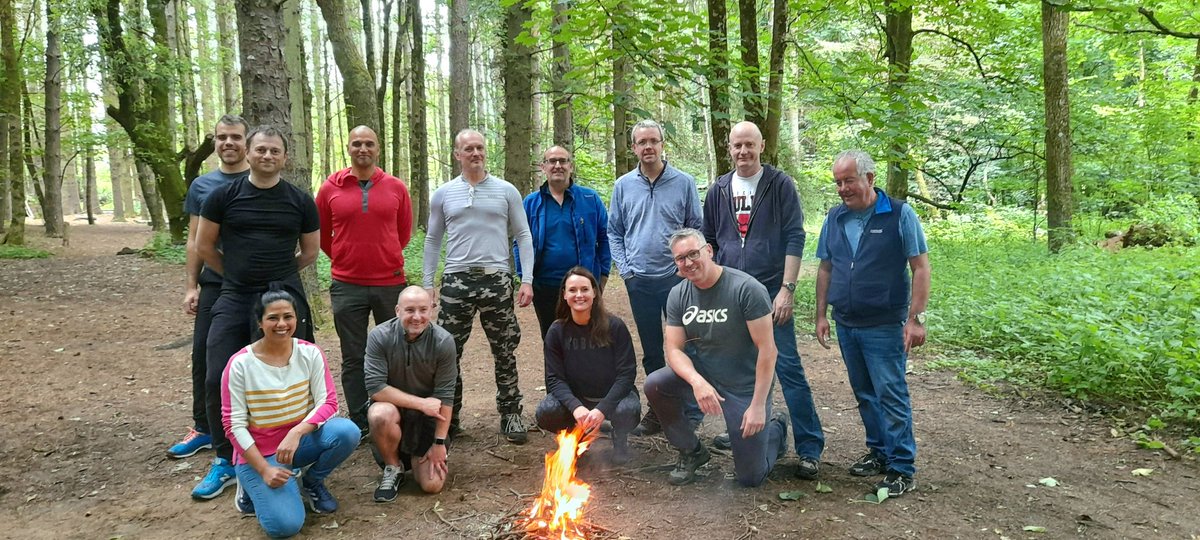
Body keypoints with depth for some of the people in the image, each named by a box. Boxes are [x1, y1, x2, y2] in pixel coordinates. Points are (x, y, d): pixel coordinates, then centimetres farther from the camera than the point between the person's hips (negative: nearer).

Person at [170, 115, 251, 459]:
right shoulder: (201, 186, 9)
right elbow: (195, 241, 10)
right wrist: (191, 286, 3)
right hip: (214, 285, 3)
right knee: (203, 355, 5)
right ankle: (203, 428, 17)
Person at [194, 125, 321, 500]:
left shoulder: (300, 201, 4)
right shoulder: (224, 196, 3)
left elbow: (310, 251, 14)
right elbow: (204, 246, 10)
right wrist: (239, 273, 12)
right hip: (234, 300, 1)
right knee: (217, 380, -2)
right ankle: (226, 461, 14)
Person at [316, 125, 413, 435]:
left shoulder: (395, 188, 2)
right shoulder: (331, 189, 1)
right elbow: (322, 235, 12)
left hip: (390, 284, 0)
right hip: (347, 286, 0)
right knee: (353, 359, 7)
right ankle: (358, 425, 17)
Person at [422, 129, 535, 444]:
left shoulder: (506, 191, 4)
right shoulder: (443, 194, 7)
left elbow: (523, 237, 4)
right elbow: (433, 241, 12)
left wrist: (527, 280, -4)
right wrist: (428, 283, 6)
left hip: (497, 280, -1)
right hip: (457, 281, 1)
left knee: (505, 353, 6)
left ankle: (511, 416, 18)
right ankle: (449, 417, 18)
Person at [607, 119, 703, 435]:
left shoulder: (684, 182, -1)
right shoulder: (623, 186, 5)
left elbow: (696, 228, 2)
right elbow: (614, 232, 10)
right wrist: (625, 269, 0)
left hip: (676, 278, -2)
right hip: (639, 281, 2)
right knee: (652, 351, 12)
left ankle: (691, 414, 13)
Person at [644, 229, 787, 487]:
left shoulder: (747, 289, -22)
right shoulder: (678, 295, -5)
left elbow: (767, 350, -21)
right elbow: (674, 350, -8)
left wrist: (758, 405, -22)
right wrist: (696, 381, -29)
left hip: (745, 386, -4)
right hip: (704, 375, 5)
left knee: (750, 477, -2)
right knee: (654, 385, -23)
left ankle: (775, 431, 32)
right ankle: (692, 451, 2)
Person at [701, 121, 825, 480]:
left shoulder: (780, 185, -3)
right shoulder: (719, 190, 10)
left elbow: (795, 238, -7)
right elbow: (708, 239, 19)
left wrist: (787, 289, -13)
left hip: (770, 292, -5)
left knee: (788, 368, -5)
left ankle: (810, 449, 1)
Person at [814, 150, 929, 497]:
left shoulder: (899, 215, -8)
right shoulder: (835, 218, 7)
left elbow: (920, 267, -8)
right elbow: (825, 269, 13)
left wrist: (916, 318, -14)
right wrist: (821, 315, 9)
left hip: (885, 325, -5)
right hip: (846, 325, 6)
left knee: (891, 395, -4)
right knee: (865, 394, 15)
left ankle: (902, 468, 5)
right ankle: (879, 452, 28)